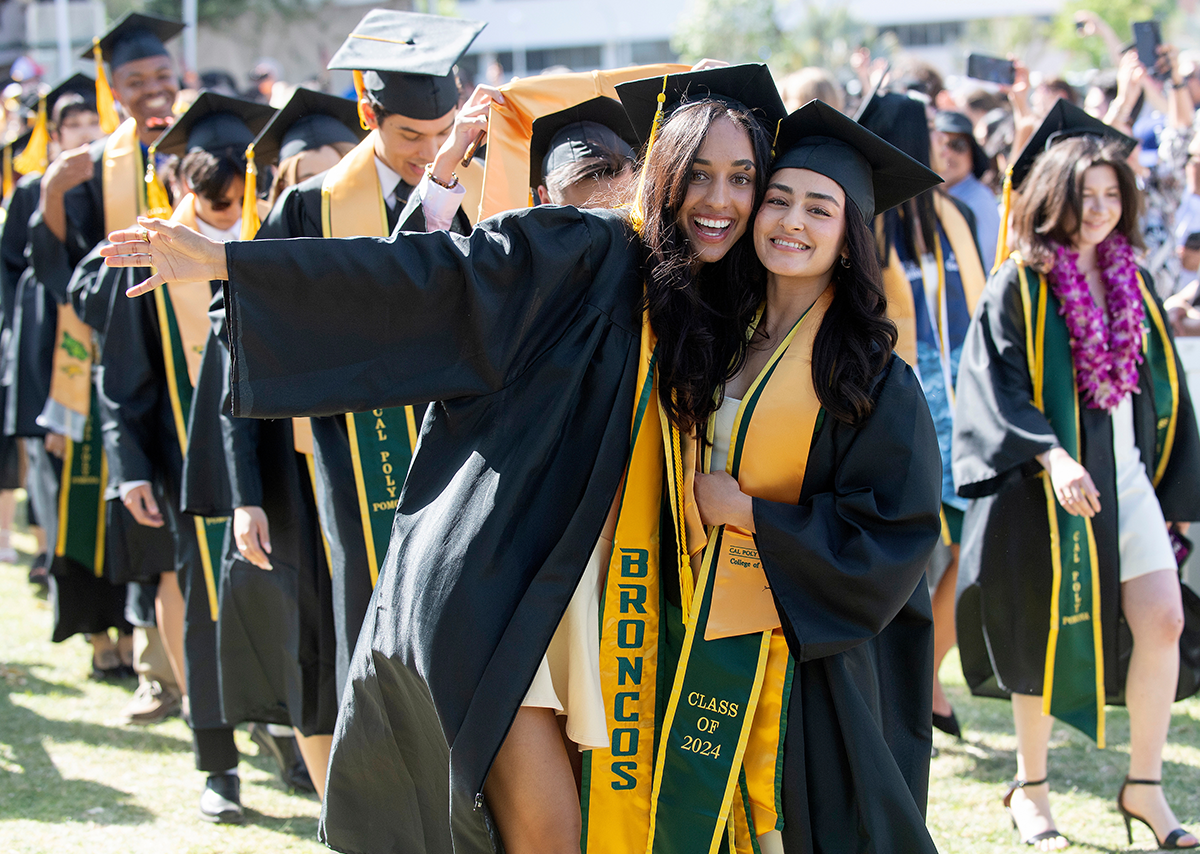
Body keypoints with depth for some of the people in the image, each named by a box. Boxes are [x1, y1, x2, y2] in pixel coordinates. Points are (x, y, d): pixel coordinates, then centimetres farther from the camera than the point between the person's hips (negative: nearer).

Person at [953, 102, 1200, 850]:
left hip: (1126, 475, 5)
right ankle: (1031, 787, 21)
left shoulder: (1133, 283, 9)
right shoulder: (1019, 285, -7)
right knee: (1051, 636, 3)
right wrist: (1050, 457, -28)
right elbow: (995, 388, -14)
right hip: (1049, 483, -5)